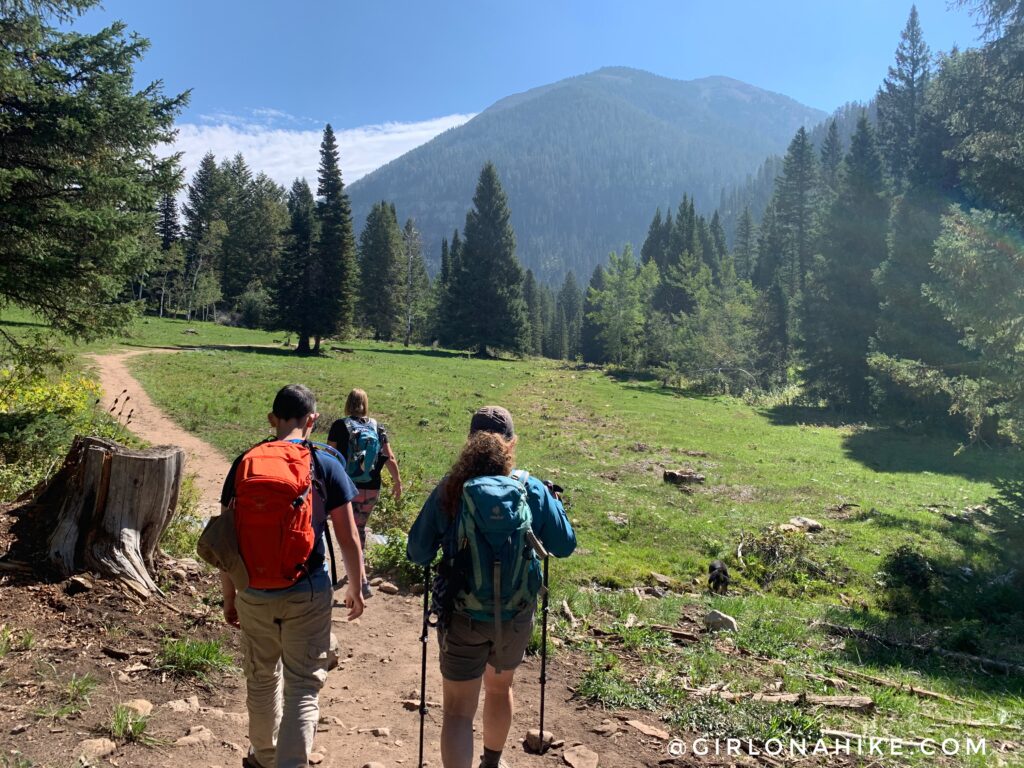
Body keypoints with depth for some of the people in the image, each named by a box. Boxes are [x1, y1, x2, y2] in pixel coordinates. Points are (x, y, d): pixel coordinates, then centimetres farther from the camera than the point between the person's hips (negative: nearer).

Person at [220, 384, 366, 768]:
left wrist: (229, 596, 14)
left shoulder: (244, 463, -1)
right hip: (308, 593, -3)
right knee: (303, 688, 6)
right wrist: (356, 590, 8)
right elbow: (349, 539, -6)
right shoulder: (325, 465, -8)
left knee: (262, 680, 22)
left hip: (254, 595, 3)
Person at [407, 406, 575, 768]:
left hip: (462, 615, -2)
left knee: (458, 709, 10)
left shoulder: (448, 490, -13)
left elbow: (417, 554, -6)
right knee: (500, 687, 28)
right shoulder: (533, 490, -11)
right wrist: (555, 503, 16)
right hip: (516, 614, 3)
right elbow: (565, 546, 0)